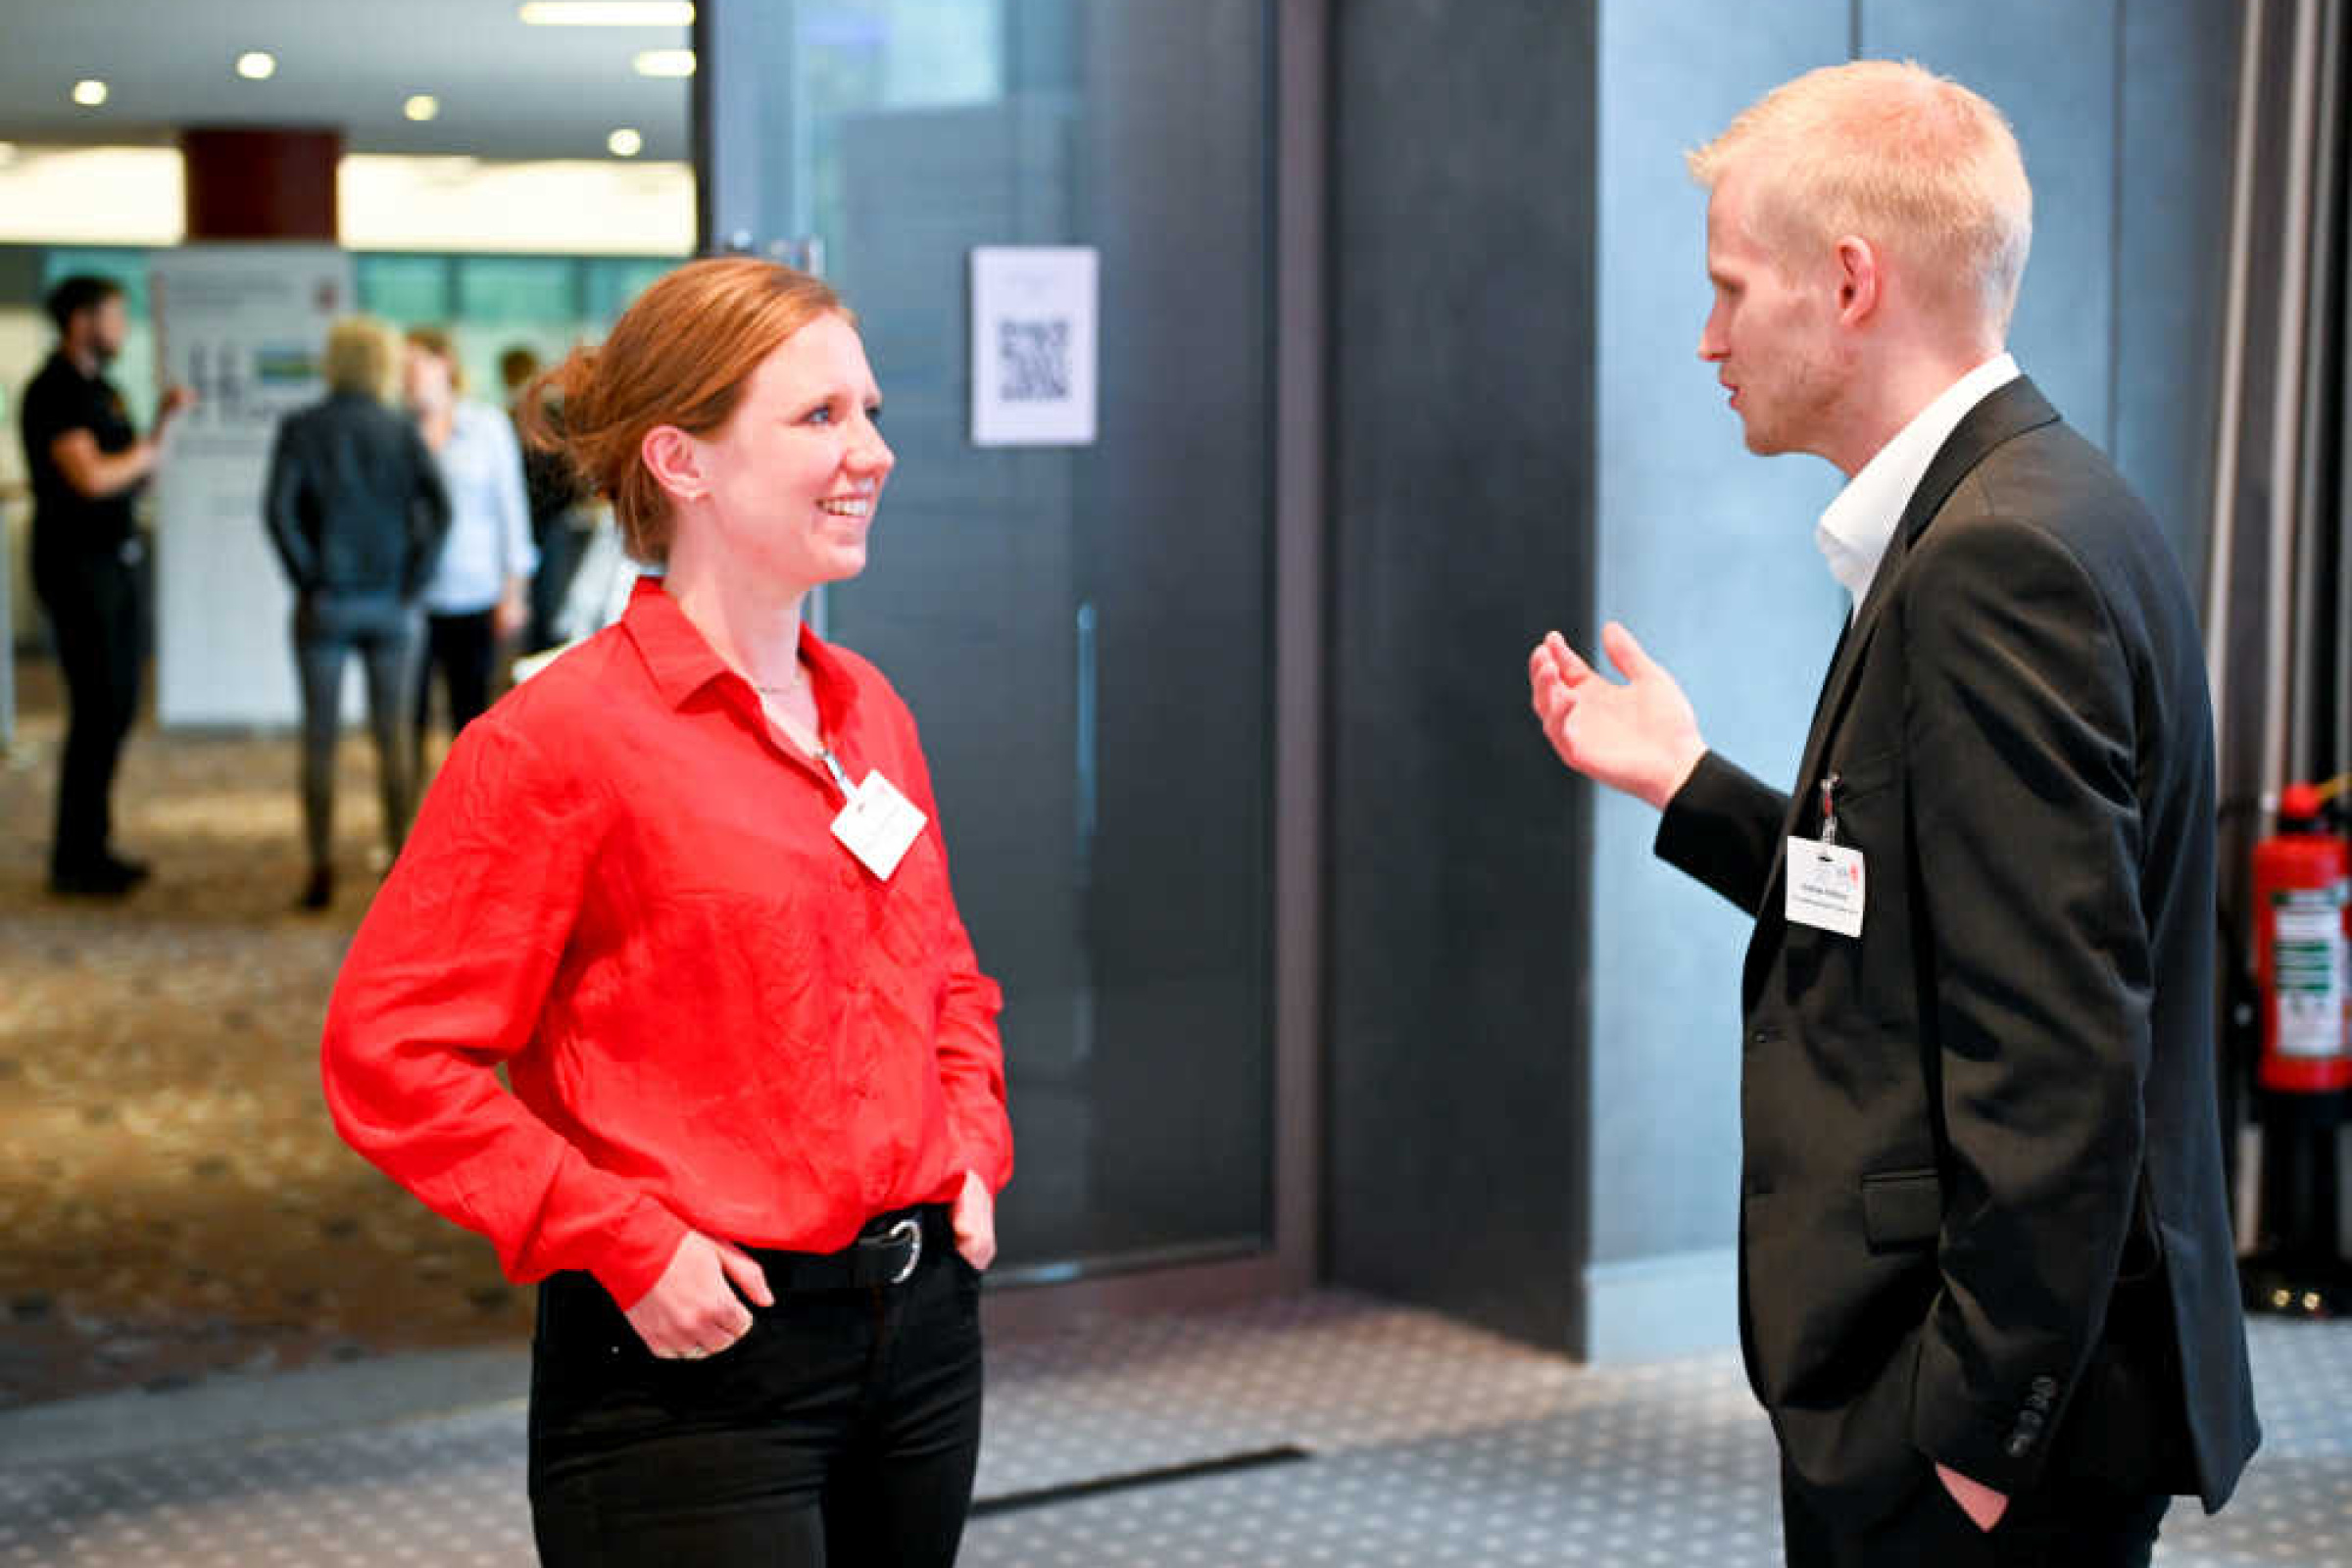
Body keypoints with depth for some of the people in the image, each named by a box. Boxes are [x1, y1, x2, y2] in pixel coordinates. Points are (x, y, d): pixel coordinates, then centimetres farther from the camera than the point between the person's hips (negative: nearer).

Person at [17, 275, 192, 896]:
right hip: (78, 565, -9)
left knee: (117, 706, 11)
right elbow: (90, 477, -24)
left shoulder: (102, 391, 15)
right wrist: (142, 454, -7)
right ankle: (74, 859, -1)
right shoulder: (54, 392, -13)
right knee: (97, 709, -8)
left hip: (117, 563, 9)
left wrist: (165, 419, 5)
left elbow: (136, 477, 17)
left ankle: (93, 846, 18)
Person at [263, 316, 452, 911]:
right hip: (392, 604, 1)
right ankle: (400, 867, 9)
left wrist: (306, 580, -7)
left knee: (320, 739, 7)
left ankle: (321, 870, 7)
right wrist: (412, 582, -6)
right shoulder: (400, 431, -2)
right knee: (394, 737, 9)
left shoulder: (300, 430, -3)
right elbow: (438, 508, -12)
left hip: (325, 603, -1)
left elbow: (278, 509, -14)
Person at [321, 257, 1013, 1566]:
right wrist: (625, 1244, -16)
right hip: (695, 1353, -7)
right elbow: (389, 1056, -14)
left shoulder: (870, 712, 9)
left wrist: (971, 1152, 7)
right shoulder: (563, 736, -12)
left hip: (920, 1330, 7)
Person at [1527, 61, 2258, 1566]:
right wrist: (1685, 783, 18)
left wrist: (1976, 1426, -21)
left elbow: (2062, 1051, -24)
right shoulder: (2033, 513, 12)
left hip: (1995, 1407, -10)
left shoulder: (2000, 557, -20)